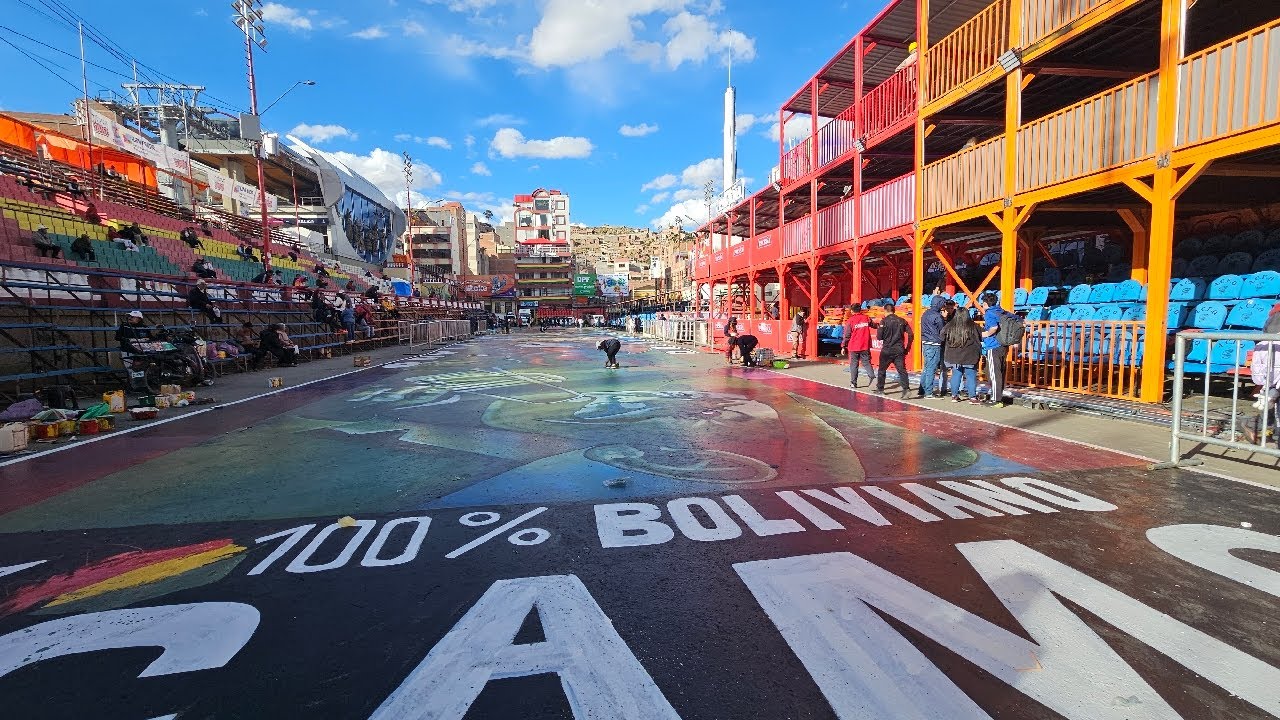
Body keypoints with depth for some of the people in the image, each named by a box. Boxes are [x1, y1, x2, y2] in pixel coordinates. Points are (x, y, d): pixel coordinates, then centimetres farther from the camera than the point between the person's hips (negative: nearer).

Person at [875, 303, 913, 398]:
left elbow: (879, 337, -9)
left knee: (882, 370, 13)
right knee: (902, 370, 0)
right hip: (899, 350, 3)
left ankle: (880, 389, 22)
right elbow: (910, 334, 2)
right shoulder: (902, 321, 4)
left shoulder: (884, 321, -7)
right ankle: (906, 388, -14)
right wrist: (907, 348, 9)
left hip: (887, 350, -2)